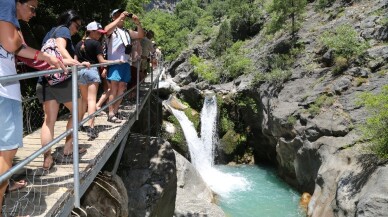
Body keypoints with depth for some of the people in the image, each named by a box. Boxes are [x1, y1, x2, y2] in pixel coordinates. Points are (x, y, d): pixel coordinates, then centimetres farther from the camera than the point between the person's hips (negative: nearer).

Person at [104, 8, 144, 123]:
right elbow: (107, 30, -20)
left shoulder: (127, 32, 20)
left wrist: (138, 23, -2)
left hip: (125, 63, 6)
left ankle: (115, 111, 17)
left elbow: (141, 35, 15)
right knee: (114, 87, -10)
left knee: (122, 88, 8)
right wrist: (120, 18, -18)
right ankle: (111, 114, -8)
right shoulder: (112, 29, 3)